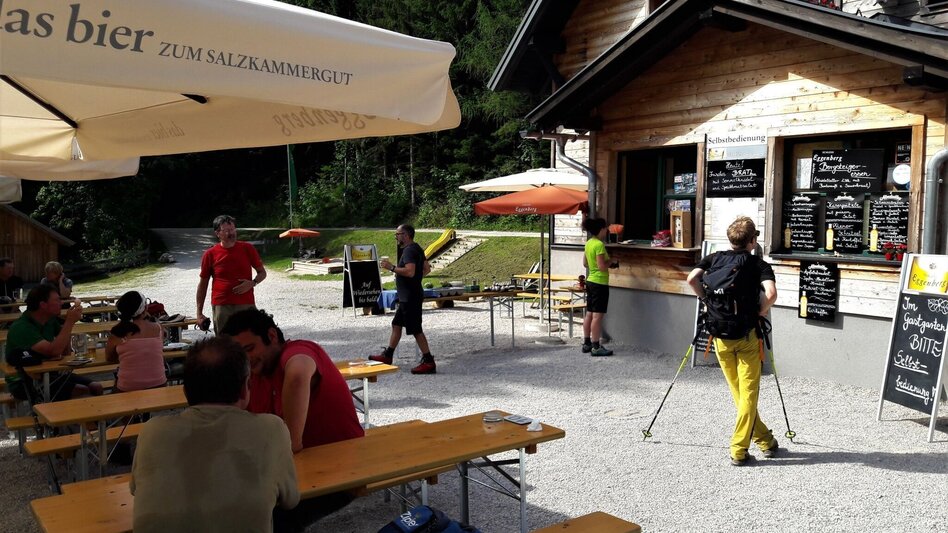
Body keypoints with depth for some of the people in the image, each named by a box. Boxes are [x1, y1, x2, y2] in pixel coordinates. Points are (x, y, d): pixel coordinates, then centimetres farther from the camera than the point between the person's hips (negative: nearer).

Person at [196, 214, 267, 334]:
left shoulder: (247, 249, 4)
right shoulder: (210, 254, 2)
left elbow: (262, 272, 13)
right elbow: (203, 284, 8)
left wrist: (252, 283, -9)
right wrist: (199, 313, 4)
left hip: (246, 305, 1)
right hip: (221, 307, 0)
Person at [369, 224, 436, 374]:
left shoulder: (409, 250, -17)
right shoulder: (417, 249, 15)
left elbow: (410, 271, -30)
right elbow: (427, 269, 23)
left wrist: (392, 267, -21)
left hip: (410, 297, -11)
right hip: (408, 297, 11)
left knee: (416, 330, -6)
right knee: (396, 324, 17)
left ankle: (429, 363, -3)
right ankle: (387, 355, 27)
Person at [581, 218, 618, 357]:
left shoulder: (588, 243, 9)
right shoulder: (599, 244, -18)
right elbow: (602, 266, -22)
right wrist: (612, 264, -4)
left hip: (590, 281, 9)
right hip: (600, 283, -9)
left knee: (589, 314, 13)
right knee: (598, 316, -5)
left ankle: (586, 343, 19)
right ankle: (596, 347, -3)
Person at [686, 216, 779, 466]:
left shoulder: (714, 258, 5)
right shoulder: (760, 264, -2)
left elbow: (692, 279, -10)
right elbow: (771, 293, -19)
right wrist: (760, 312, -1)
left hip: (720, 334, 3)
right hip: (747, 335, -3)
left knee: (738, 391, 15)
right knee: (749, 392, 4)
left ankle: (763, 439, 25)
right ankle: (738, 449, 2)